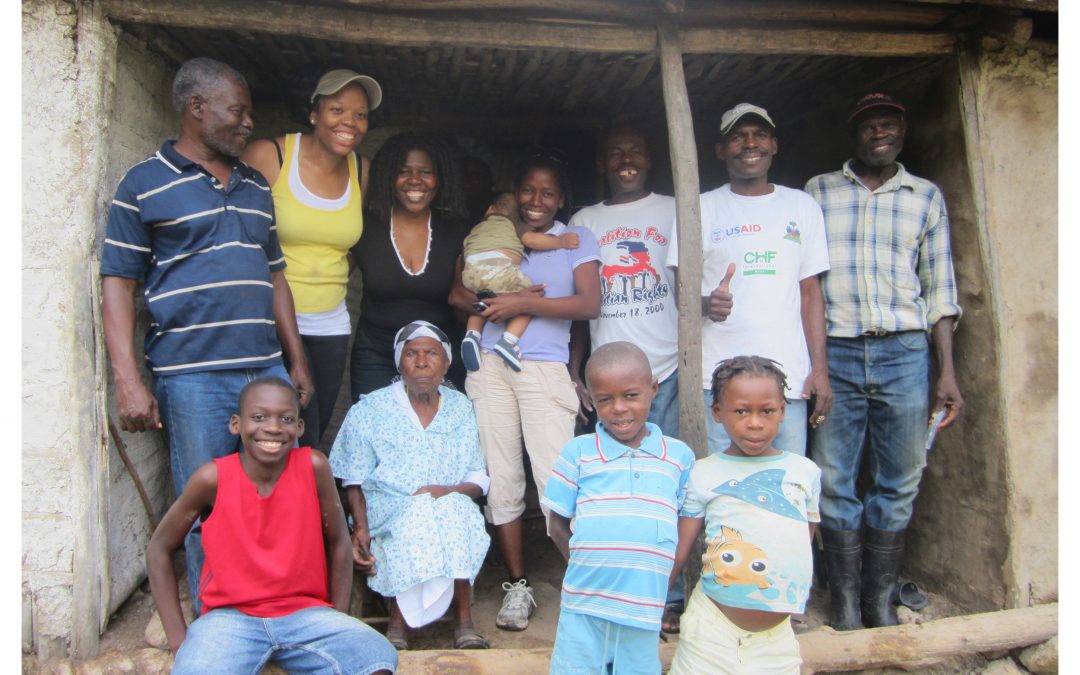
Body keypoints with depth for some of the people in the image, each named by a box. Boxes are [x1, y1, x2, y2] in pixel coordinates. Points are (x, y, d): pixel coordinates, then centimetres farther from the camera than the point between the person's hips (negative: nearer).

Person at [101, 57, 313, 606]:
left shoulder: (255, 187, 18)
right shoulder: (145, 184, 2)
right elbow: (118, 284, -2)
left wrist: (296, 361, 15)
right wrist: (128, 383, -10)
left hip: (267, 371, 5)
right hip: (193, 376, -5)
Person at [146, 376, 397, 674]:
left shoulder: (313, 466, -9)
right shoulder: (213, 478, -10)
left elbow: (338, 543, 2)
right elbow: (159, 549, 3)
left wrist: (339, 623, 1)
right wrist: (178, 638, -1)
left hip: (304, 612, 1)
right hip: (230, 615, -1)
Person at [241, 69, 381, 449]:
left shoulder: (362, 171, 7)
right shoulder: (269, 155, -7)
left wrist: (332, 284, 7)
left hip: (331, 325, 5)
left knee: (317, 433, 14)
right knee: (299, 444, -10)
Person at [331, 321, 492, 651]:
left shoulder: (461, 408, 9)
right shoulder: (369, 411, 4)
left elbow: (479, 481, 8)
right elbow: (354, 483, 4)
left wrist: (449, 491, -14)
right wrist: (361, 529, -13)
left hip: (453, 511, 2)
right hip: (390, 521, -1)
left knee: (454, 506, -31)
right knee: (421, 514, -33)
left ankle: (464, 620, -23)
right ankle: (398, 621, -21)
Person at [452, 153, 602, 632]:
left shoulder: (576, 240, 9)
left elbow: (589, 304, -6)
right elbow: (456, 292, 9)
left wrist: (523, 304, -12)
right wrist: (492, 304, -10)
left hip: (545, 369, -3)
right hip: (490, 367, 3)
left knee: (557, 480, -10)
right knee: (500, 480, 6)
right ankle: (517, 585, 19)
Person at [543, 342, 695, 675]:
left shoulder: (680, 456, 4)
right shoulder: (578, 453, 0)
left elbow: (686, 524, 10)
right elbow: (558, 526, 5)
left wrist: (657, 578, 0)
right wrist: (588, 567, -4)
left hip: (646, 612, 1)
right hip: (584, 609, -1)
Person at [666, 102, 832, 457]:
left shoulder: (802, 206, 13)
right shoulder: (701, 209, 7)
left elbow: (810, 292, 12)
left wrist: (820, 368, 3)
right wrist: (707, 304, -19)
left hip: (788, 377, 2)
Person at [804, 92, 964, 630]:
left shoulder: (927, 196, 13)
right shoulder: (817, 192, 10)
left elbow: (939, 288, 11)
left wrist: (947, 372, 4)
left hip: (905, 352, 2)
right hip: (835, 351, -1)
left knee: (899, 483, 5)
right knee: (835, 481, 1)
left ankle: (880, 600, 18)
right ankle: (845, 599, 14)